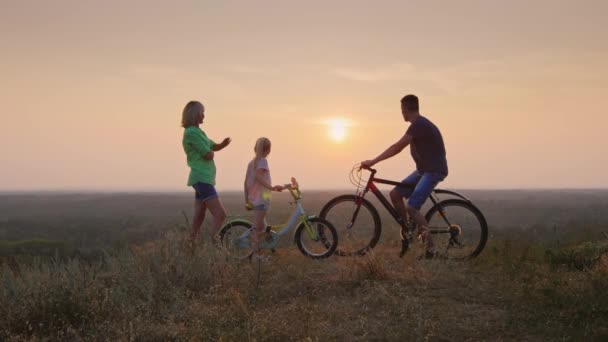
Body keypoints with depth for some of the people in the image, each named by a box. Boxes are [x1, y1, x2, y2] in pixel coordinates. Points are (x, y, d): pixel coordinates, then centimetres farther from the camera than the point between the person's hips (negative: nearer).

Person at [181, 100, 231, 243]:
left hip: (203, 178, 10)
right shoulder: (192, 132, -14)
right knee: (220, 214, -15)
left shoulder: (197, 131, 18)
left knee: (199, 216, 11)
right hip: (202, 178, -10)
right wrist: (210, 151, 6)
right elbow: (208, 155, -17)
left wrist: (223, 144, -1)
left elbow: (214, 147, 22)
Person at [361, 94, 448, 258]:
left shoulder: (419, 124, -18)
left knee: (411, 207, -18)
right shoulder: (418, 124, 14)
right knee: (395, 194, 3)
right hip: (424, 169, 10)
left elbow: (397, 147, -22)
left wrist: (373, 161, -20)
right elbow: (399, 147, 18)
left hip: (433, 171, -10)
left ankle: (431, 249, -12)